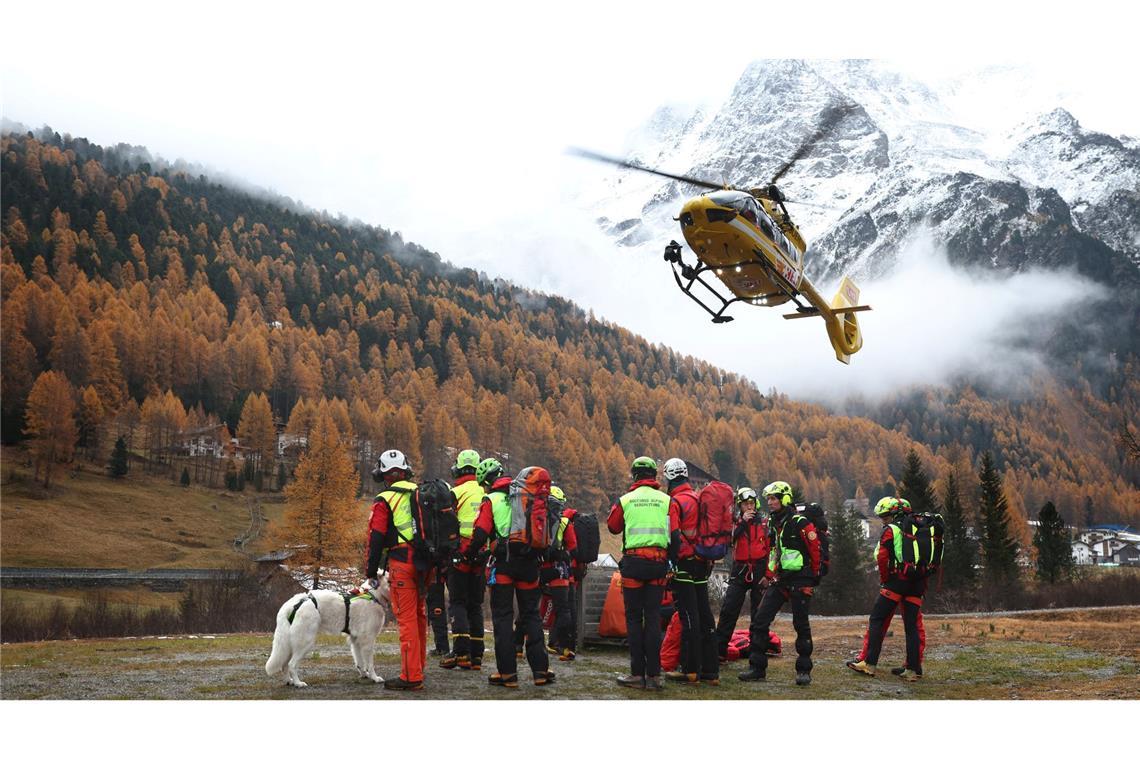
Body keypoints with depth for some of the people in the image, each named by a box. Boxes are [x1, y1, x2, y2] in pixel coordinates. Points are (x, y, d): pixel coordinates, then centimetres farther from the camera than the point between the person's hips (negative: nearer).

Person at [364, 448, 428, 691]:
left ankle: (411, 677, -5)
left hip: (402, 562, -6)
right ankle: (418, 669, 27)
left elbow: (376, 540, -6)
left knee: (406, 618, -5)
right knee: (419, 615, 17)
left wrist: (371, 573, 2)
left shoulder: (384, 501, -5)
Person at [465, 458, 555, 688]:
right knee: (531, 616, 12)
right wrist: (540, 554, 25)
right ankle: (541, 670, 10)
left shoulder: (491, 501, -5)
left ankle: (507, 673, 2)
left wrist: (468, 556, 5)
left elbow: (480, 535, -11)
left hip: (503, 565, -4)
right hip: (529, 564, 4)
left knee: (502, 617, 3)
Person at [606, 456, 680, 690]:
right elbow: (675, 536, -1)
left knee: (634, 619, 5)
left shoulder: (624, 500, 1)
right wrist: (672, 562, 7)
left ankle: (637, 674, 3)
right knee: (653, 618, 6)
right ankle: (654, 675, 6)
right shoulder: (667, 501, 4)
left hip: (633, 562, -2)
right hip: (658, 564, 2)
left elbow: (612, 526, 16)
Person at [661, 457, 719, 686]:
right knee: (704, 616, 9)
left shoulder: (676, 502, -12)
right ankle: (710, 670, 13)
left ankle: (690, 671, -1)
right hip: (702, 564, 8)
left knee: (688, 617, -5)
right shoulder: (699, 498, 14)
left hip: (684, 565, -8)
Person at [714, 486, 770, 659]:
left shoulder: (764, 522, 3)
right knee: (728, 610, -5)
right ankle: (719, 650, -3)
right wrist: (742, 522, -16)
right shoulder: (735, 521, 8)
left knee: (759, 612, 4)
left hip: (759, 570, -1)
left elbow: (771, 549, 2)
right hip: (740, 570, 1)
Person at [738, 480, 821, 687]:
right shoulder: (771, 523, 12)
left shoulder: (800, 523, -10)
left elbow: (816, 551, -6)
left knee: (801, 625, 0)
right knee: (759, 621, -2)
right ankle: (757, 667, 3)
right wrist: (768, 575, 17)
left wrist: (813, 578, 2)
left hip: (800, 581, -7)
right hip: (778, 581, 7)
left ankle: (804, 670, 11)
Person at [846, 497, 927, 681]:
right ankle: (913, 669, 7)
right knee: (912, 626, 9)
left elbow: (882, 557, -12)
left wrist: (884, 579, 0)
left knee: (877, 620, 2)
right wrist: (923, 584, 17)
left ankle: (868, 663, -2)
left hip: (897, 581, -6)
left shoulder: (891, 530, -3)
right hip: (917, 583, 6)